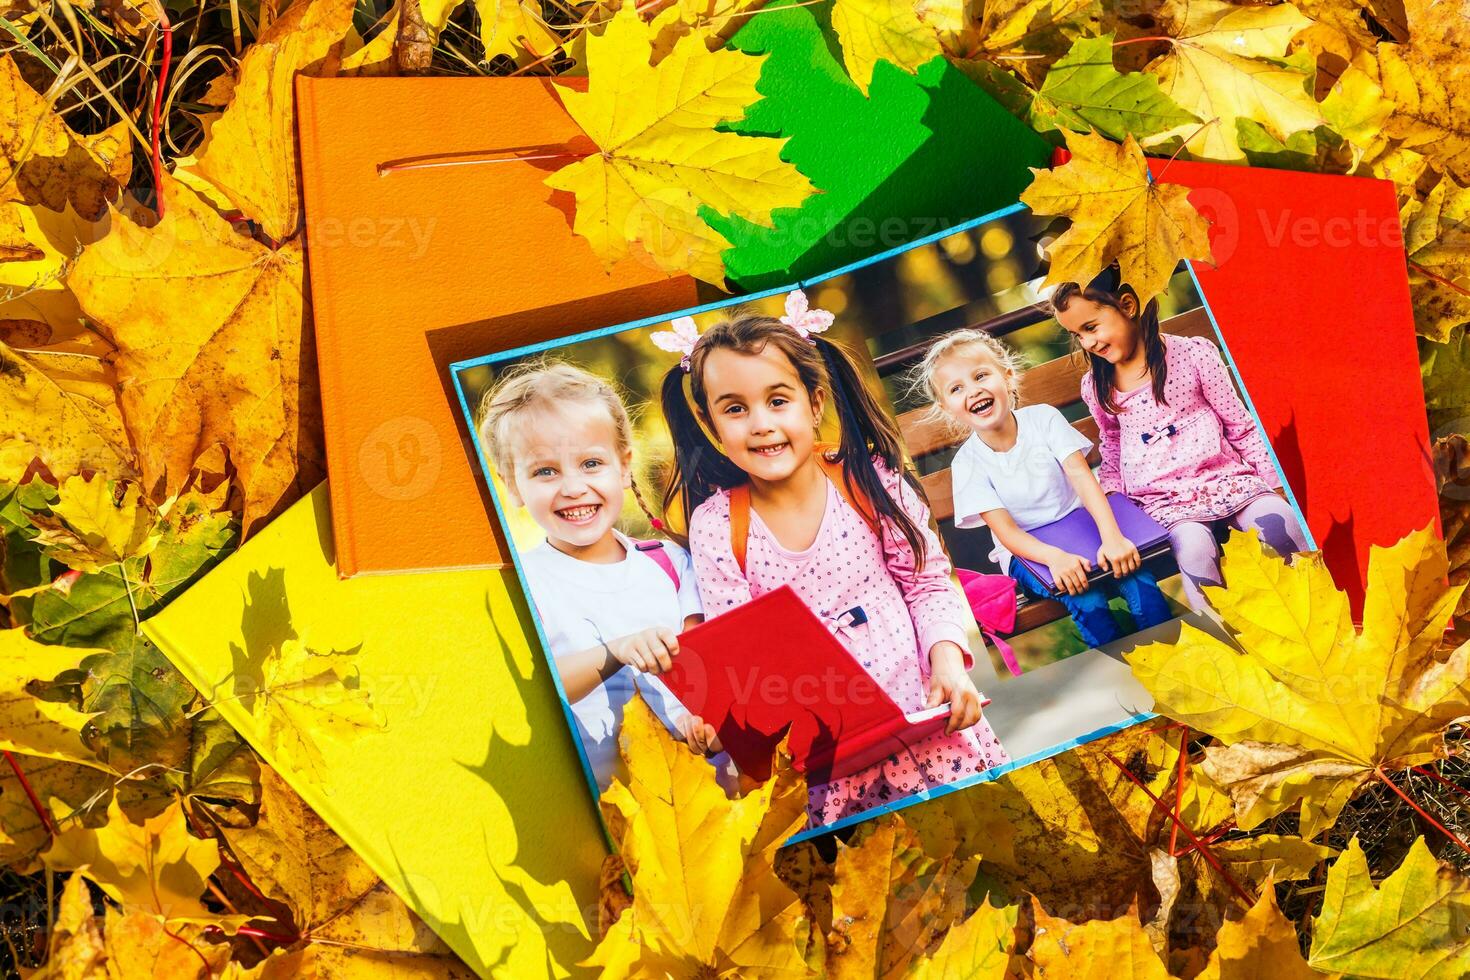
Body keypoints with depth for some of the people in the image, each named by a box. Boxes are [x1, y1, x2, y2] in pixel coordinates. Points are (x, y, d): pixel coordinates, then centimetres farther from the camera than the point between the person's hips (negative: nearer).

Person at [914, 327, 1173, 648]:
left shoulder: (1043, 418, -8)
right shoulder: (968, 462, -11)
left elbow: (1081, 476, -17)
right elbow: (1005, 531, -17)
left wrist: (1112, 537, -32)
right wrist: (1055, 557, -36)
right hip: (1027, 551, -1)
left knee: (1139, 582, -23)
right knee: (1087, 600, -28)